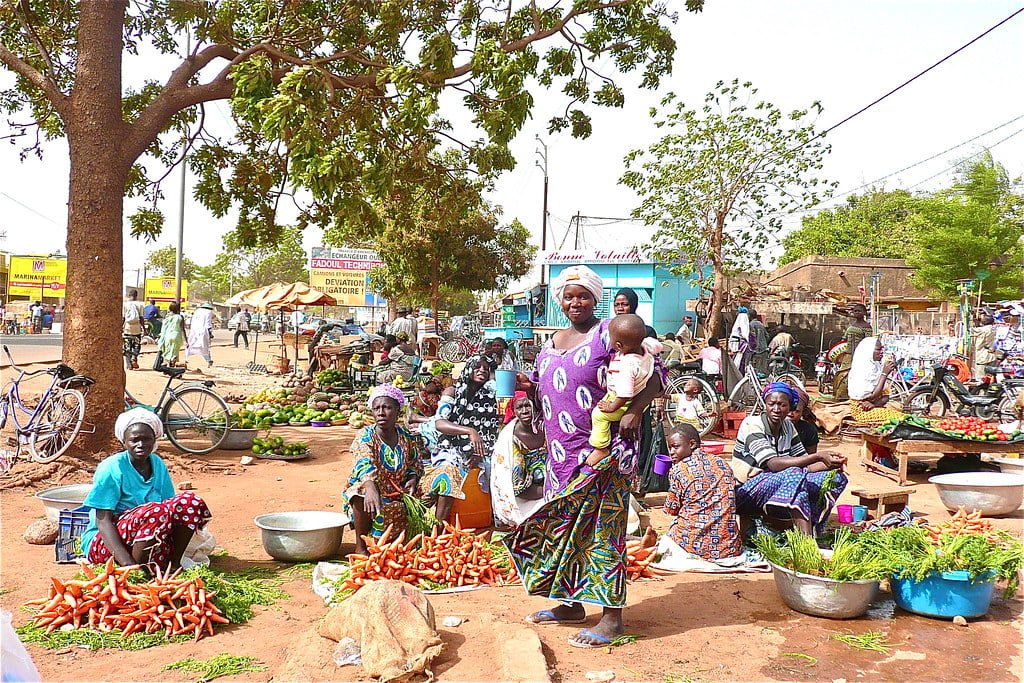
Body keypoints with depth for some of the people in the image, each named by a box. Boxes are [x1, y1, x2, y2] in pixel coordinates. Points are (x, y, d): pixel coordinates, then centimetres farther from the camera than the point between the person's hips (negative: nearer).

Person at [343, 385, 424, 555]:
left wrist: (412, 480, -13)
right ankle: (361, 547, -20)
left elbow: (415, 466, 12)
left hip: (398, 496, 4)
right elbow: (364, 464, -32)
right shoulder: (366, 436, -13)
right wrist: (371, 488, -53)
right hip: (370, 491, -4)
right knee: (362, 492, -37)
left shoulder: (407, 437, 2)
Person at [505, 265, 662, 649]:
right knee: (562, 525, 13)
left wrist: (635, 411, -24)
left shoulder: (608, 334, -7)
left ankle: (612, 616, 3)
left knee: (602, 527, -5)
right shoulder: (551, 343, 15)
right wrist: (527, 386, 5)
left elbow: (654, 375, -10)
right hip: (561, 453, 8)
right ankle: (571, 604, 27)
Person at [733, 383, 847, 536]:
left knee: (838, 478, -2)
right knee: (794, 474, -35)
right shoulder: (751, 424, -16)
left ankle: (812, 532, -15)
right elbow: (773, 464, -29)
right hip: (746, 492, -8)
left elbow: (804, 465, 3)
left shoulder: (788, 426, 6)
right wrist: (819, 456, -35)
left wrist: (830, 464, -19)